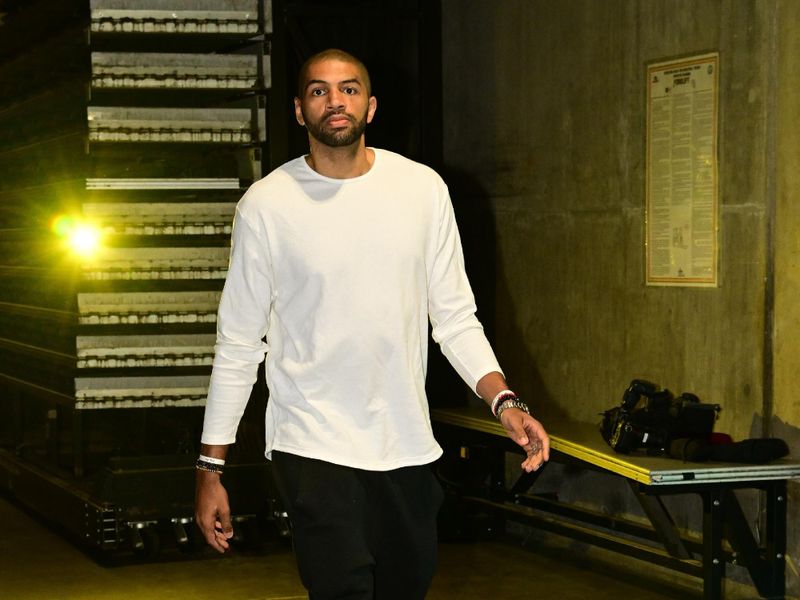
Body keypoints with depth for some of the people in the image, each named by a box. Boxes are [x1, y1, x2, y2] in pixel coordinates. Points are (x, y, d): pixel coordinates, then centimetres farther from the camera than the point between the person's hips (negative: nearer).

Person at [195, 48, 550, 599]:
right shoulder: (266, 205, -5)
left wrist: (504, 402, -10)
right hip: (314, 447, -3)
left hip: (407, 446, 3)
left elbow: (455, 318, 6)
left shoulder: (423, 189, 2)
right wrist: (210, 468, -2)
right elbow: (238, 344, -1)